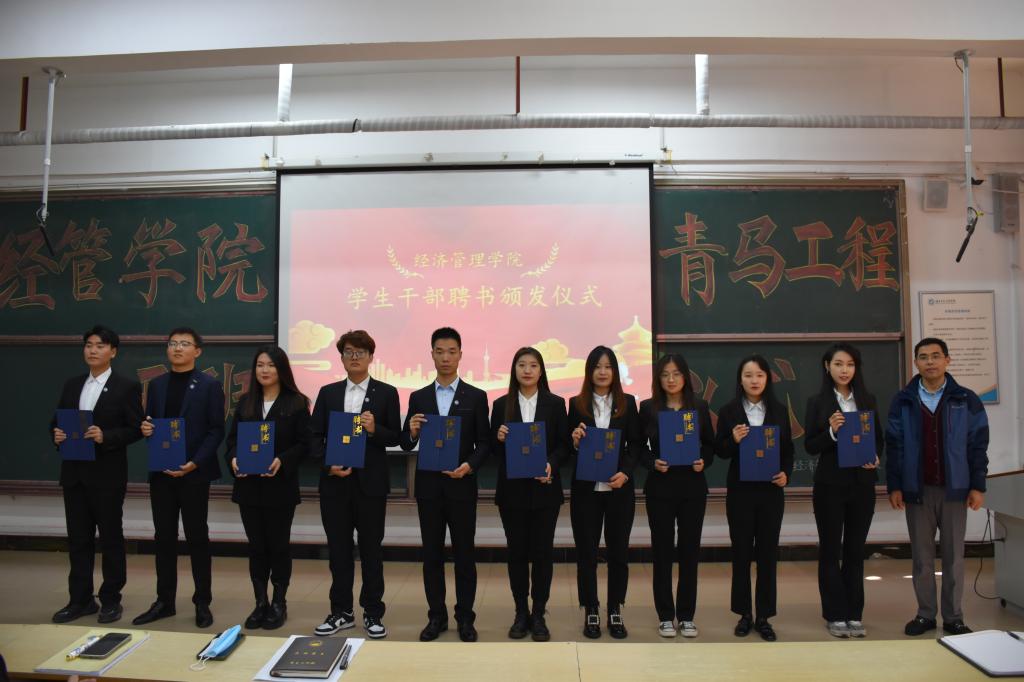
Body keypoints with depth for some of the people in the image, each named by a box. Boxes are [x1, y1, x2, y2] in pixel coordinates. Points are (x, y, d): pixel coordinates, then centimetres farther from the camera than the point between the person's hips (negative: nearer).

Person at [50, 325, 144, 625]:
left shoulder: (127, 386, -5)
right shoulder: (72, 385, 13)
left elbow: (135, 429, -8)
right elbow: (57, 421, 15)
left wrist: (106, 437, -23)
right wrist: (56, 434, -6)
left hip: (107, 474, -5)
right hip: (74, 472, 5)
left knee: (111, 538, 5)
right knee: (78, 538, 11)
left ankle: (111, 600, 17)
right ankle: (81, 599, 22)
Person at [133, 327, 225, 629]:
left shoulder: (209, 385, -3)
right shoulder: (156, 384, 12)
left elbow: (216, 430, -7)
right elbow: (149, 425, 15)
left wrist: (194, 463, -17)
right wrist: (145, 429, -8)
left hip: (194, 473, -4)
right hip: (160, 472, 5)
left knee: (197, 538, 3)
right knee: (164, 538, 10)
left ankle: (202, 603, 14)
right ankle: (164, 601, 22)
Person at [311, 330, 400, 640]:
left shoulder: (386, 392, 1)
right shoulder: (328, 392, 8)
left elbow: (394, 437, 0)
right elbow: (316, 436, 6)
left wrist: (375, 429, -19)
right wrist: (328, 464, -9)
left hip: (370, 482, -2)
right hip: (334, 481, 3)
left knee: (371, 548, 6)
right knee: (338, 548, 10)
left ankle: (372, 613, 19)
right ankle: (341, 611, 23)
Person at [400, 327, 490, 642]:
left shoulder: (476, 397, 1)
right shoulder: (418, 397, 7)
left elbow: (484, 443, 0)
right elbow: (406, 444, 6)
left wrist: (470, 465, -18)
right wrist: (412, 432, -16)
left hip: (461, 485, -2)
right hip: (428, 486, 2)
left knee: (464, 553, 5)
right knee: (432, 554, 9)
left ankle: (465, 618, 18)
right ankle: (436, 616, 22)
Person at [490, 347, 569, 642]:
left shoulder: (555, 404, 2)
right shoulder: (501, 404, 4)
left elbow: (563, 445, 1)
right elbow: (493, 449, 6)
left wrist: (551, 465, -17)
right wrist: (498, 438, -15)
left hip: (544, 488, 0)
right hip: (512, 489, 1)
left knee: (543, 551, 5)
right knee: (516, 551, 8)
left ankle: (539, 614, 18)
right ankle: (521, 613, 22)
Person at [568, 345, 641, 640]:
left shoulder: (628, 403, 5)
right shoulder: (577, 404, 3)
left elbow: (635, 444, 4)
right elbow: (569, 449, 6)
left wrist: (625, 472, -11)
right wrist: (575, 442, -17)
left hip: (619, 488, 1)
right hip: (585, 488, 0)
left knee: (618, 550, 8)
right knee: (586, 551, 6)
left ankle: (615, 611, 23)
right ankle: (590, 612, 19)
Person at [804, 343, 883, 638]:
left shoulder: (868, 400, 8)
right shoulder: (817, 402, -1)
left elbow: (880, 439, 11)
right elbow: (810, 446, -4)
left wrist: (875, 457, -9)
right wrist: (831, 432, -21)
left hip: (862, 483, 3)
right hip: (830, 484, -3)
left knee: (856, 549, 9)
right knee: (830, 549, 3)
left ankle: (854, 614, 18)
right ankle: (835, 615, 11)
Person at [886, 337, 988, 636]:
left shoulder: (967, 400, 0)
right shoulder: (902, 402, 1)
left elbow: (978, 446, 1)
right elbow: (893, 446, 1)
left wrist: (977, 486, -4)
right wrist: (894, 486, -3)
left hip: (954, 489, 0)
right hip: (916, 490, 1)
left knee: (953, 555, 8)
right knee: (921, 555, 8)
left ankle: (953, 617, 20)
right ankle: (925, 614, 19)